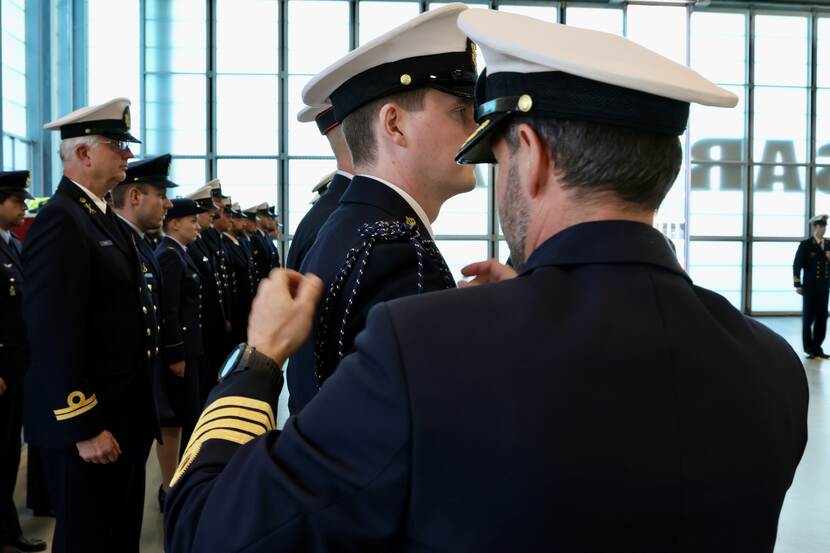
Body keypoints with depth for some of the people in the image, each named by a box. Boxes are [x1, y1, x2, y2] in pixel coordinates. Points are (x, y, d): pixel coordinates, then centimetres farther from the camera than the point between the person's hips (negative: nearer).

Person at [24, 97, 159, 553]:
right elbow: (54, 336, -24)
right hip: (90, 421, -9)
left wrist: (135, 410, 17)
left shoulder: (101, 216, 12)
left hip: (123, 413, 9)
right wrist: (82, 426, -22)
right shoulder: (60, 220, -18)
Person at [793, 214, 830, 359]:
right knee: (808, 318, 2)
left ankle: (817, 347, 14)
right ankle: (809, 349, 10)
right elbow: (797, 266, -5)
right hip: (810, 288, -4)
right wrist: (797, 285, -10)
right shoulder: (805, 245, -3)